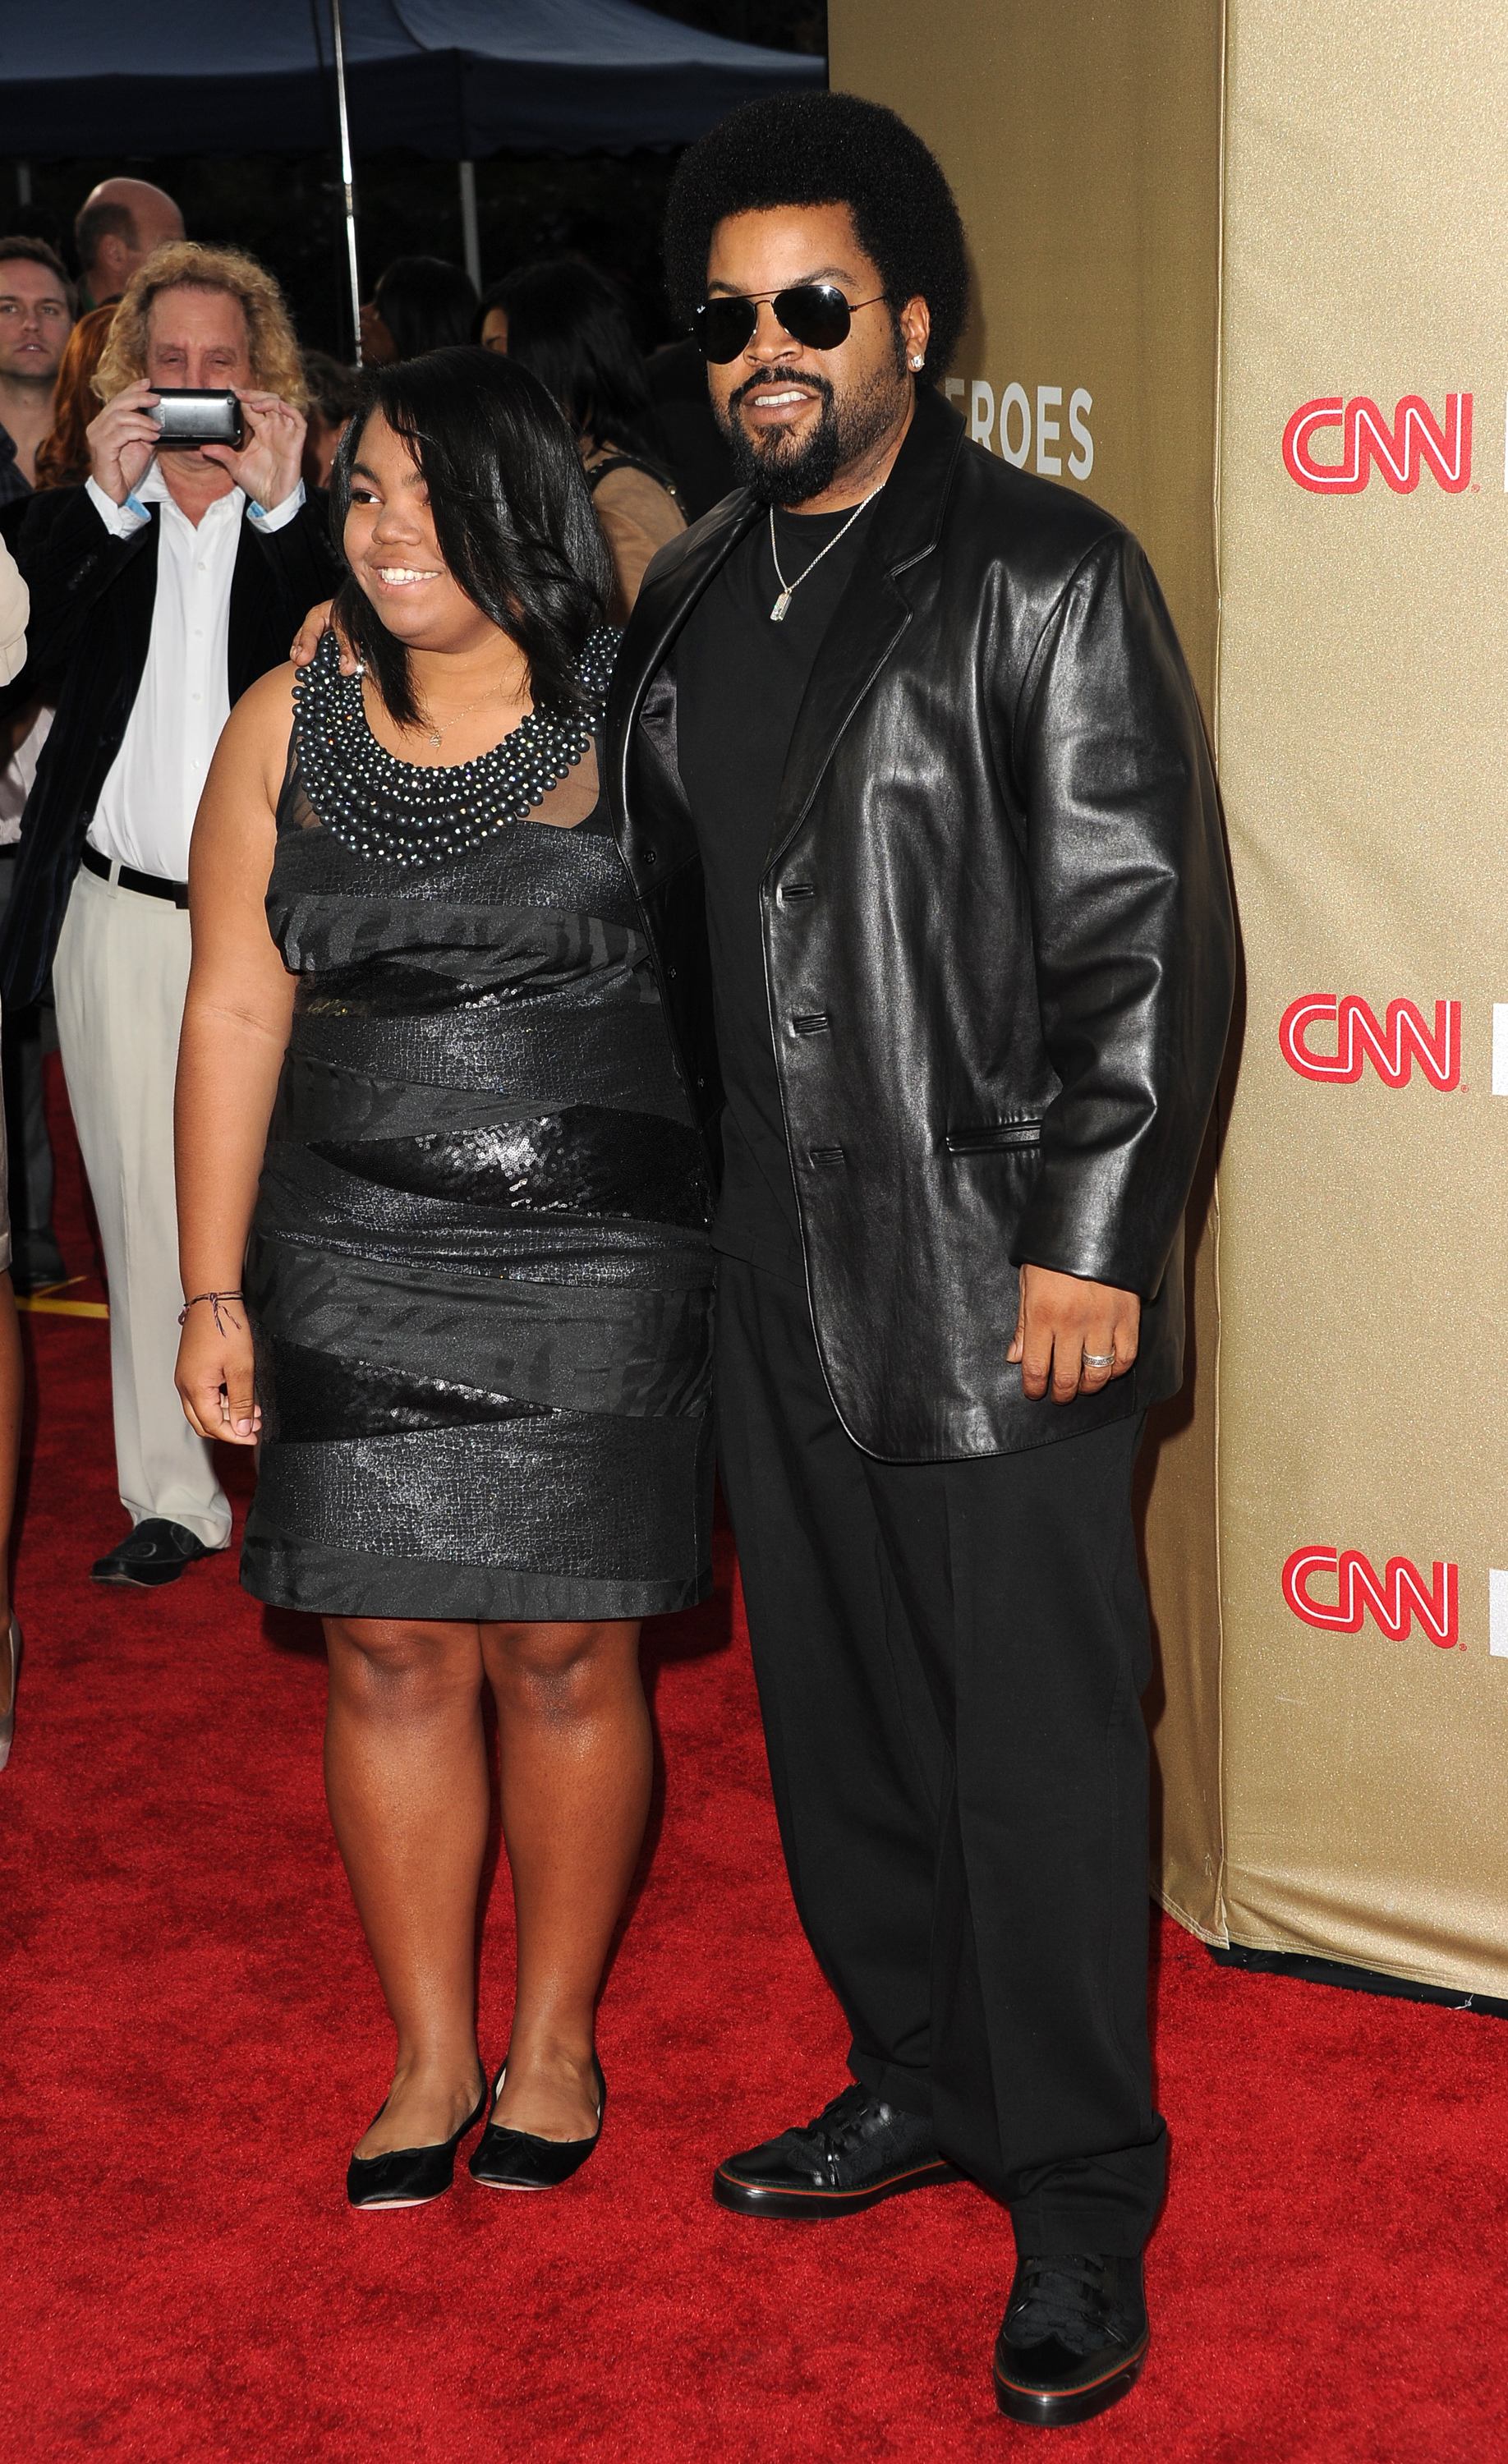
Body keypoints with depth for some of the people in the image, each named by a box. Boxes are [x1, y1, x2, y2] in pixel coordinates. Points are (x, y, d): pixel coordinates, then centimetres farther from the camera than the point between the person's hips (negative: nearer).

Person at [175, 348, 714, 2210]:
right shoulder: (289, 729, 6)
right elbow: (233, 1013, 6)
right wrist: (213, 1291, 2)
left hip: (594, 1266, -2)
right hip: (351, 1268, 2)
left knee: (563, 1652, 3)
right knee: (389, 1652, 4)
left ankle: (555, 2037, 23)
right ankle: (430, 2055, 20)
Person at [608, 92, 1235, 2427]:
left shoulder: (1047, 577, -8)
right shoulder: (694, 600, 12)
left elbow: (1145, 935, -12)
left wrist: (1092, 1238, -16)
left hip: (1002, 1285, -7)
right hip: (785, 1271, 7)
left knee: (1039, 1747, 0)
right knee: (836, 1709, 17)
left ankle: (1082, 2209, 14)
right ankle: (918, 2080, 36)